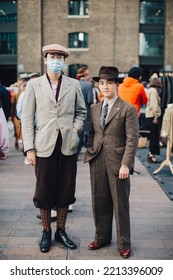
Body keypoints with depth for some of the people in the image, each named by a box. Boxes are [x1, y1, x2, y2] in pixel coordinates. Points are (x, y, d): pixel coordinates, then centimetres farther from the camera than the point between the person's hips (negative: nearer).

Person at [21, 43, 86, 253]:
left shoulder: (74, 85, 8)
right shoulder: (34, 85, 3)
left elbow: (81, 112, 17)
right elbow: (27, 118, 1)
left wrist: (76, 129, -1)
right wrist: (29, 148, -5)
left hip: (68, 147, 2)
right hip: (44, 147, -1)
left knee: (66, 190, 8)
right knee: (44, 191, 6)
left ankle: (61, 231, 25)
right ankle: (46, 232, 24)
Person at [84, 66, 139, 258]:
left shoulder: (128, 109, -5)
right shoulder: (94, 109, 12)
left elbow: (132, 139, -9)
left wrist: (126, 164, -16)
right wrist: (90, 153, 6)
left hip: (117, 162, -5)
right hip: (97, 161, 5)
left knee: (120, 204, 5)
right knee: (99, 202, 12)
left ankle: (124, 243, 20)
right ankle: (102, 237, 30)